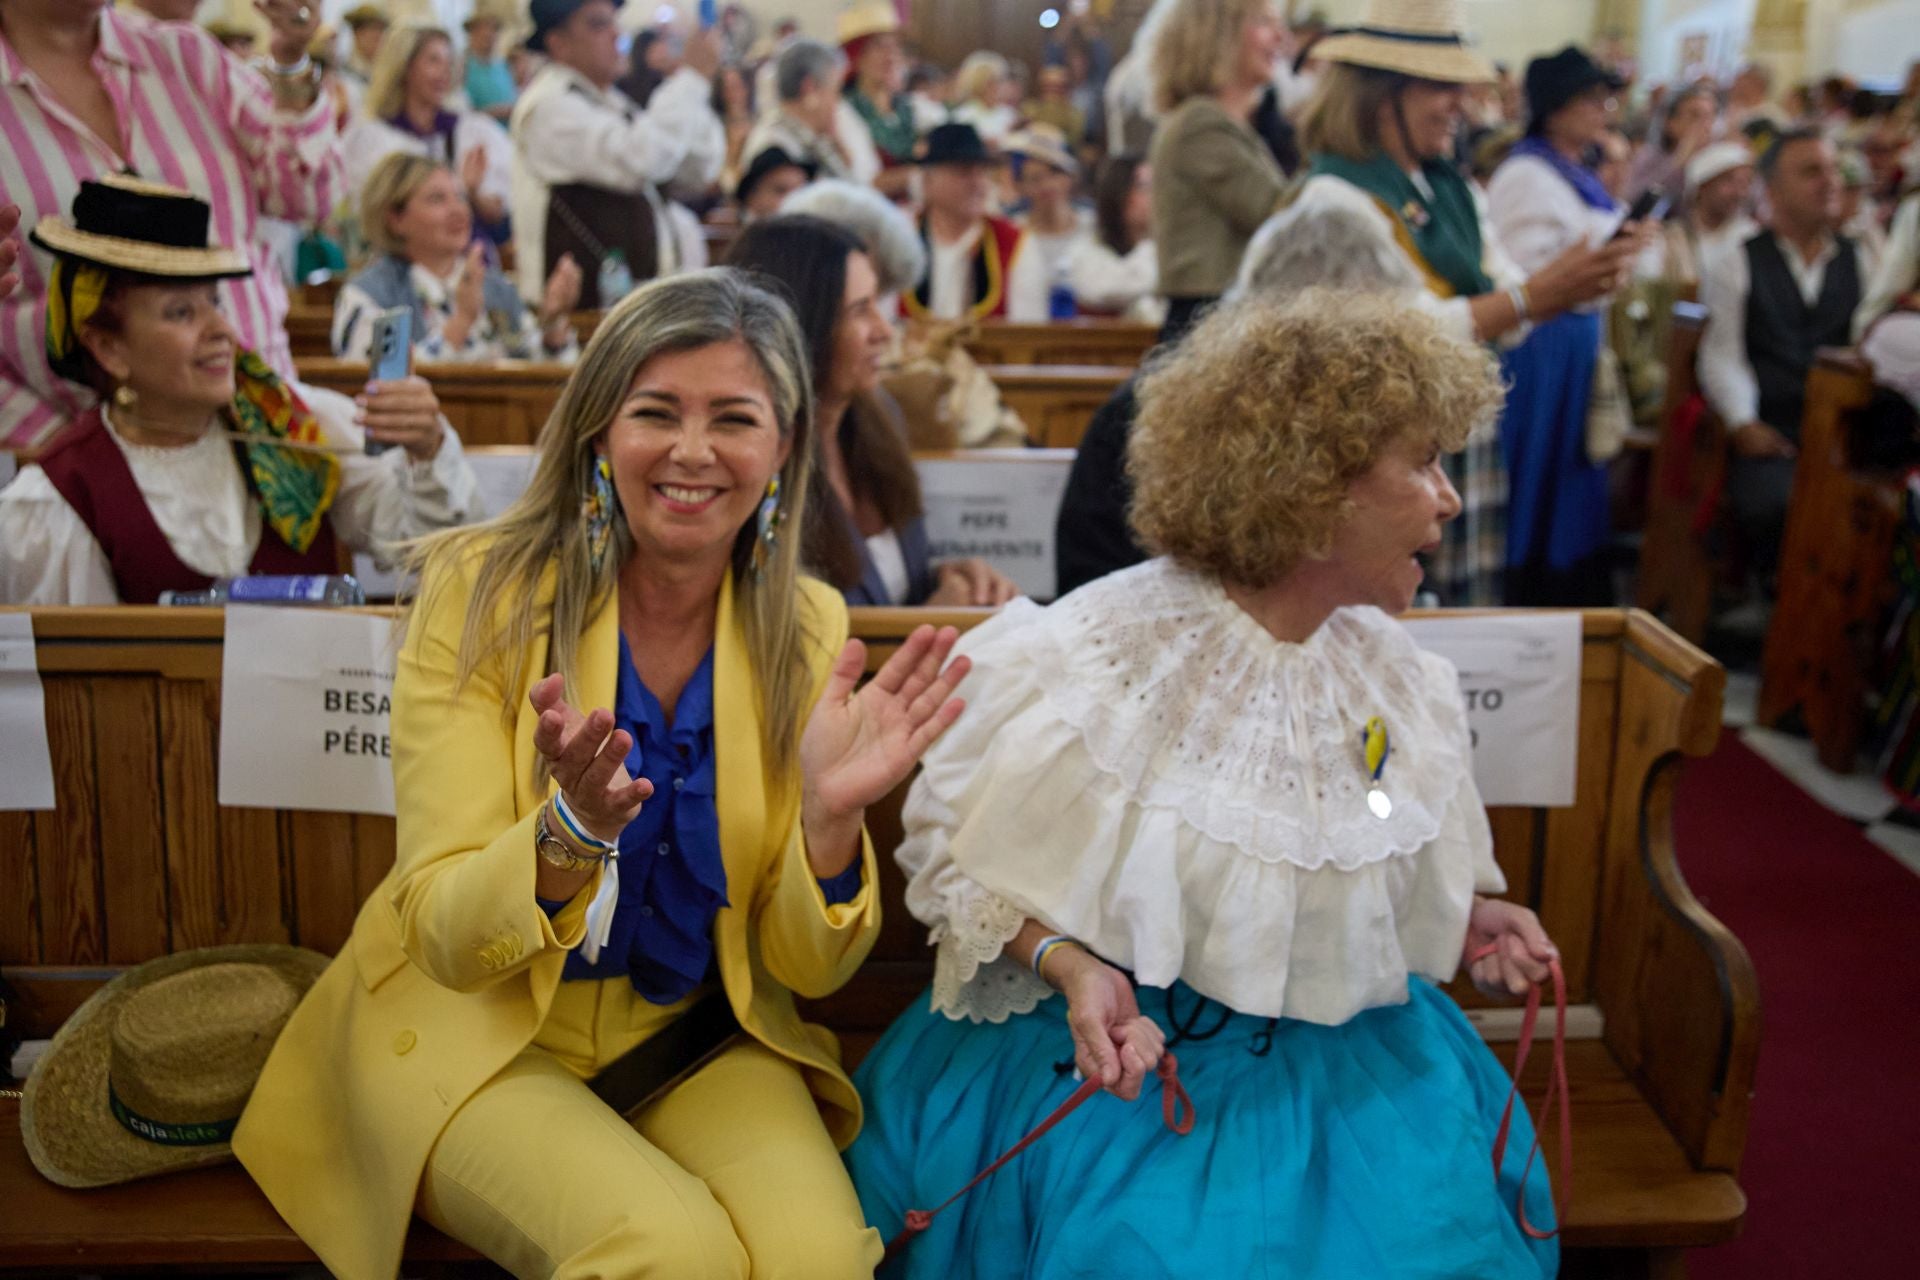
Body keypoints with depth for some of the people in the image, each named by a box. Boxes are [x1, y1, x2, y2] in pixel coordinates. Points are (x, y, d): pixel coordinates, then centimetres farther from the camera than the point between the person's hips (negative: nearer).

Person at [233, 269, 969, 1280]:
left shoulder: (806, 629, -4)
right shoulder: (481, 591, -12)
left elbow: (810, 968, -4)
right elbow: (447, 938, -16)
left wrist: (831, 817, -25)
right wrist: (572, 829, -37)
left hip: (699, 1041, 2)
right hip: (482, 1034, -2)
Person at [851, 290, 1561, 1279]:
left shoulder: (1394, 676, 3)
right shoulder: (1101, 658, -16)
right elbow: (968, 853, -9)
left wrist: (1466, 922, 0)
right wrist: (1069, 963, -24)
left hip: (1343, 1064, 5)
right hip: (1125, 1049, -5)